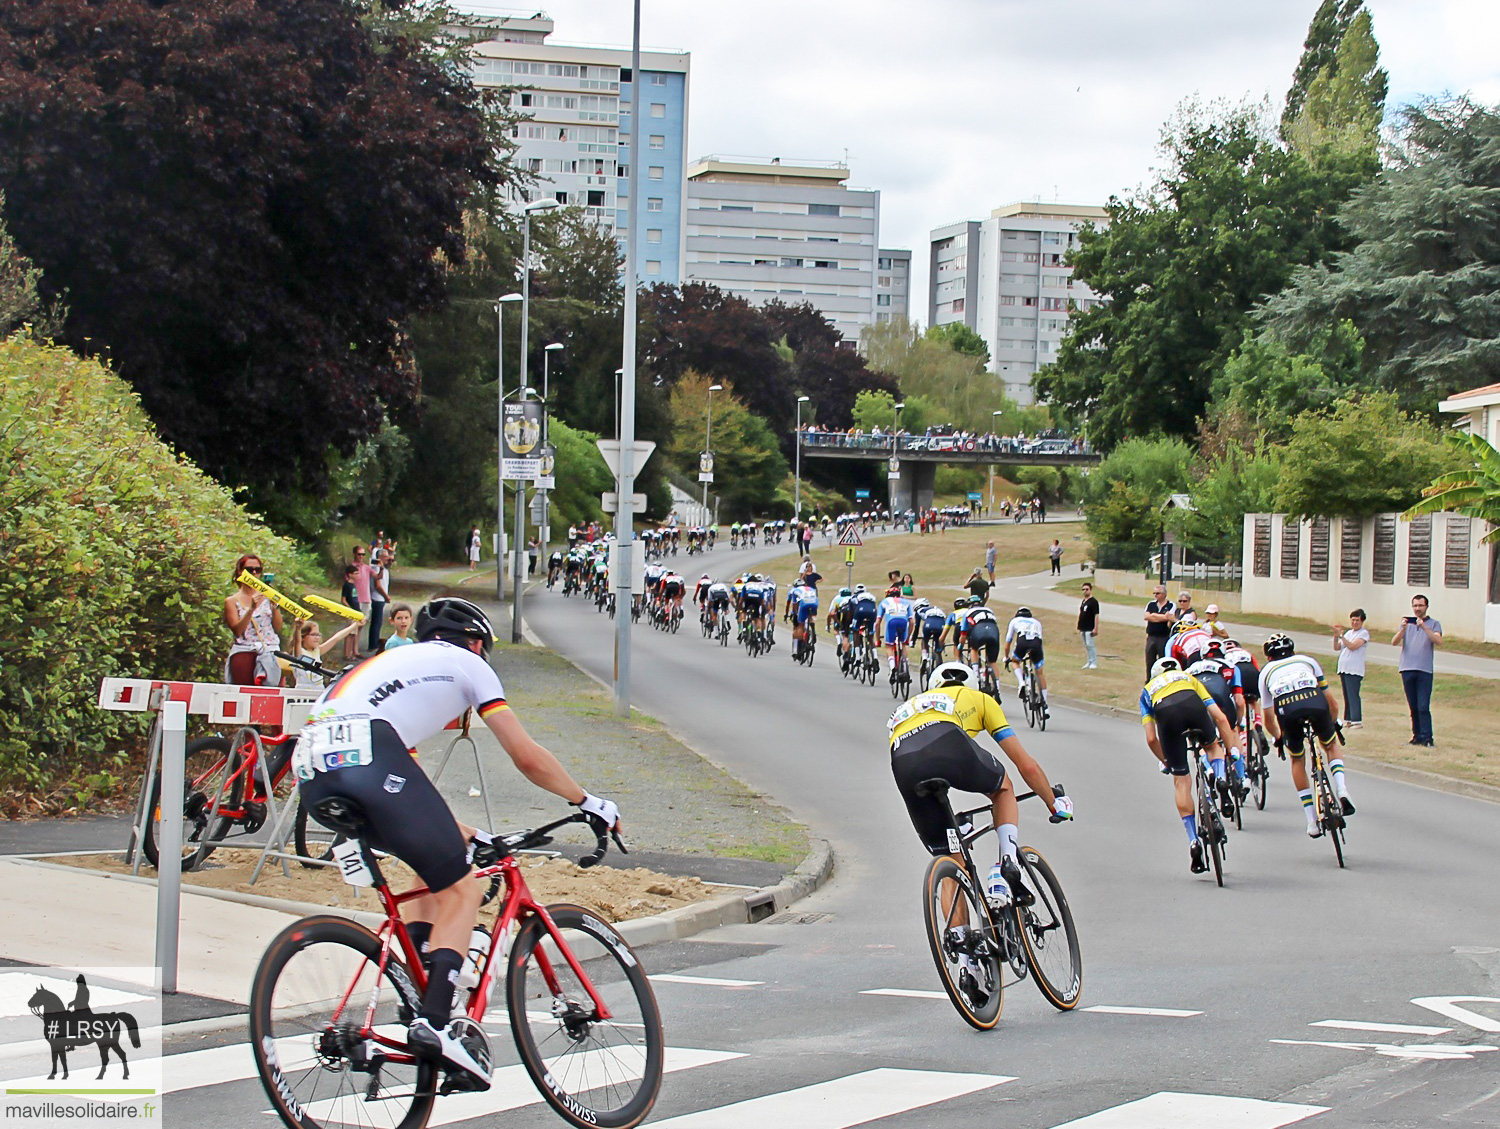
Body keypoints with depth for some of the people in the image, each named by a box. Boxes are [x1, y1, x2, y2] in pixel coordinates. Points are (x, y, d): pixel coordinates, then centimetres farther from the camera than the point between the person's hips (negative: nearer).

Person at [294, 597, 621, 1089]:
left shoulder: (397, 661, 40)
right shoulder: (467, 663, 21)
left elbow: (413, 799, 41)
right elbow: (527, 757, 17)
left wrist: (467, 837, 47)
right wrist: (587, 802, 30)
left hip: (312, 775, 8)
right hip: (367, 756, -8)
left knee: (434, 864, 26)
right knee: (461, 889, 3)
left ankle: (418, 989, 15)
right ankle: (435, 1021, -13)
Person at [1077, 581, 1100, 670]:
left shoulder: (1093, 601, -11)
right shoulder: (1083, 601, 15)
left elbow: (1096, 615, -15)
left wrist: (1096, 628, -20)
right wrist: (1079, 627, 20)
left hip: (1090, 628, -9)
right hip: (1083, 628, 9)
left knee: (1090, 645, -9)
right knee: (1086, 646, 12)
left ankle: (1094, 663, -4)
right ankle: (1089, 662, 19)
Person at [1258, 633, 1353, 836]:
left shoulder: (1266, 671, 34)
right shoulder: (1307, 660, 35)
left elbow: (1268, 716, 35)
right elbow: (1332, 701, 36)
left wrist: (1278, 737, 52)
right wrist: (1334, 722, 53)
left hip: (1287, 711, 0)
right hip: (1316, 703, 0)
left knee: (1297, 761, 23)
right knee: (1330, 747, 30)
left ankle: (1312, 823, 19)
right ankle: (1342, 791, 5)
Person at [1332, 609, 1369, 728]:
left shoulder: (1364, 633, -4)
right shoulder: (1348, 632, 18)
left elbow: (1352, 646, -16)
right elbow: (1337, 647, 14)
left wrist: (1341, 635, -17)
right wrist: (1336, 636, -2)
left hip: (1355, 670, -7)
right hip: (1343, 669, 7)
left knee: (1353, 695, -12)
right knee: (1347, 696, 8)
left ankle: (1357, 721, -11)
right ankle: (1348, 720, 12)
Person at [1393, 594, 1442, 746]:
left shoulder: (1433, 624, 6)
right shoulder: (1407, 623, 14)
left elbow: (1439, 641, -12)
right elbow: (1394, 642, 3)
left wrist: (1424, 627, -22)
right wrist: (1402, 629, -15)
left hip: (1424, 670, -3)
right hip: (1407, 669, 3)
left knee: (1423, 707, -10)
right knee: (1413, 707, 7)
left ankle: (1427, 737, -10)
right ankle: (1417, 735, 12)